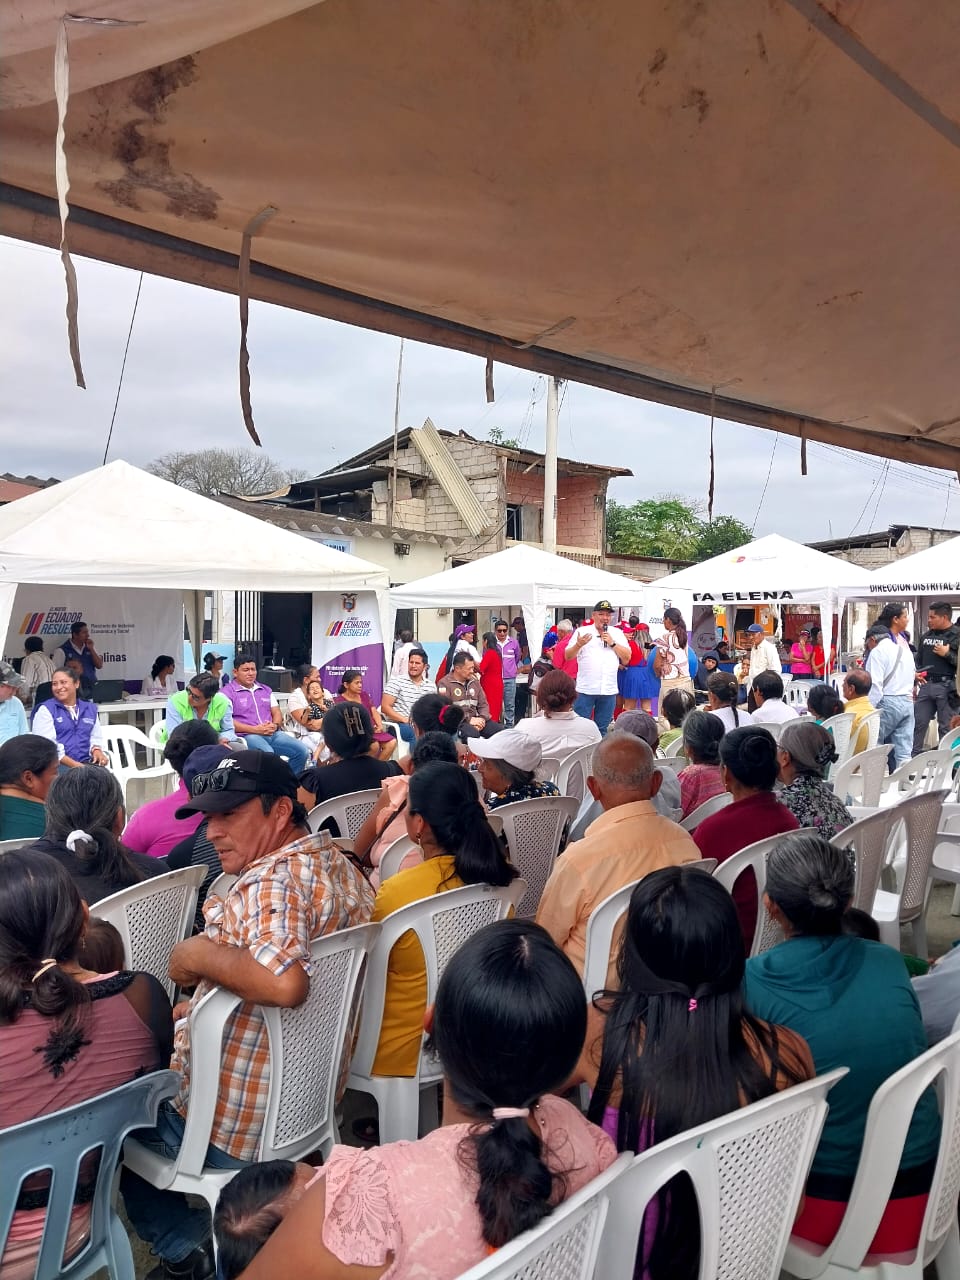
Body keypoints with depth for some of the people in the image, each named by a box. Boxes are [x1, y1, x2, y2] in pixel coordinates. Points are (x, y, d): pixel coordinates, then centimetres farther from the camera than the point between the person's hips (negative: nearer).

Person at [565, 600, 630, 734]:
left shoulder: (617, 633, 11)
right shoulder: (582, 631, 2)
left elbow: (627, 657, 6)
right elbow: (568, 656, -1)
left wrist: (612, 643, -6)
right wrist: (578, 644, -20)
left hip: (609, 690, 3)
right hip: (585, 689, -3)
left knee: (602, 729, 10)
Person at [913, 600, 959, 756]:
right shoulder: (926, 636, 13)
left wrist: (947, 654, -18)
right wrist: (917, 673, 6)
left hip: (947, 687, -6)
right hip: (926, 685, 6)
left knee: (946, 728, 4)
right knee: (918, 723, 8)